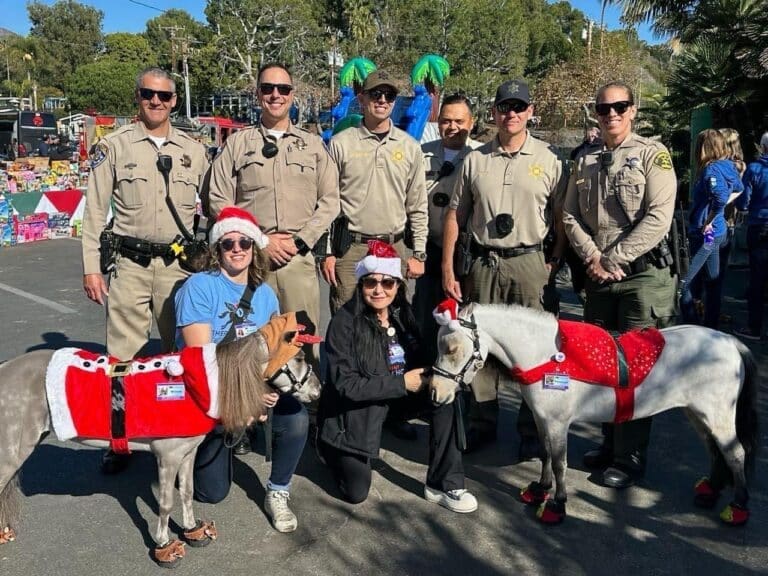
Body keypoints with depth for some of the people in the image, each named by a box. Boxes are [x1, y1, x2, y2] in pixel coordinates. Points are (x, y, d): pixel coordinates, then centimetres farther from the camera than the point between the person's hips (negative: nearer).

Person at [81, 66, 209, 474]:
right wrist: (91, 267, -4)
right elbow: (95, 210, 1)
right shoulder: (114, 146, 3)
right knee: (122, 355, 1)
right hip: (130, 264, -2)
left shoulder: (193, 151, 9)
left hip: (179, 264, 2)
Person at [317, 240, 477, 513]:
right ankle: (330, 448, 25)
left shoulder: (403, 314, -6)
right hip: (352, 409, -4)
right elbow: (345, 384, -25)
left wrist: (431, 374, -19)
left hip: (395, 399, 5)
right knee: (356, 492, -6)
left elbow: (419, 360, 5)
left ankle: (444, 484, -9)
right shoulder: (345, 322, -21)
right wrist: (402, 383, -26)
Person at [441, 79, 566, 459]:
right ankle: (482, 424, 23)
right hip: (483, 263, 2)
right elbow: (455, 215, 9)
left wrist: (555, 263, -5)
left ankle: (532, 431, 15)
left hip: (529, 262, -2)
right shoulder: (475, 160, 8)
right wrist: (447, 269, 4)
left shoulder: (548, 159, 4)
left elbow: (562, 217, 6)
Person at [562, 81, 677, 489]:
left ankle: (630, 457, 10)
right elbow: (570, 216, 7)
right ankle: (610, 444, 26)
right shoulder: (585, 160, 13)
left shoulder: (653, 154, -2)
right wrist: (592, 258, -8)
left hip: (643, 275, -5)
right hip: (597, 277, 5)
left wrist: (613, 259, -15)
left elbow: (658, 218, -12)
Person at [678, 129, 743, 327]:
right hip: (719, 232, 10)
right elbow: (739, 190, 26)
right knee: (713, 281, 17)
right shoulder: (728, 166, 7)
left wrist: (708, 222, -23)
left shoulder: (711, 169, -19)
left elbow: (720, 198, -35)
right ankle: (711, 328, 27)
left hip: (704, 234, -10)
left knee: (681, 284, -5)